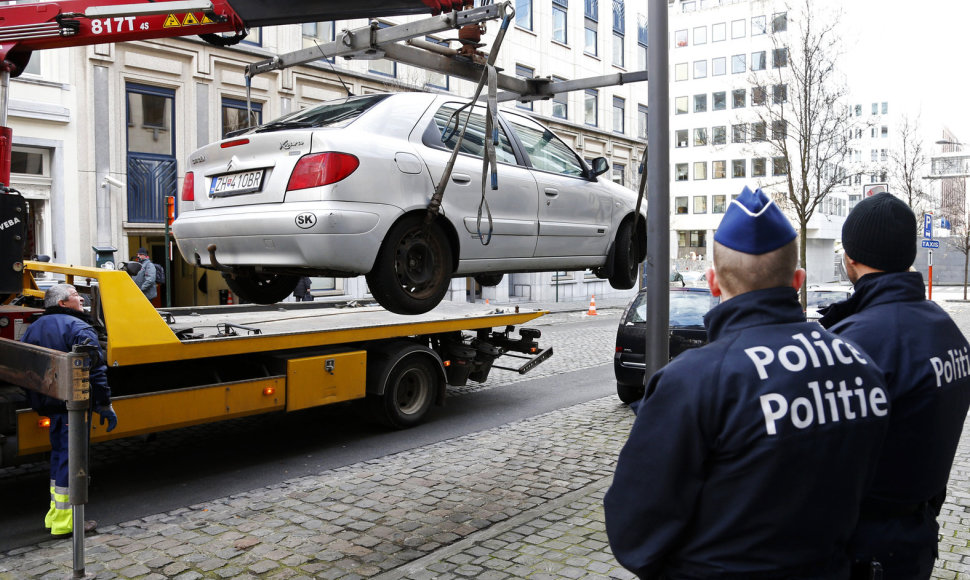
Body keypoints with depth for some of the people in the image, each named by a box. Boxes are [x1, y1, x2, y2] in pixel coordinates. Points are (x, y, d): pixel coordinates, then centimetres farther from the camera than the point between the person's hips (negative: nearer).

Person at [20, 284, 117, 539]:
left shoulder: (33, 329, 14)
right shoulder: (78, 327, -13)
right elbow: (95, 370, -18)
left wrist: (37, 403, 24)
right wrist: (105, 405, -14)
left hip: (48, 403, 8)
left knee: (59, 455, 20)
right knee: (70, 458, -3)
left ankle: (55, 514, 29)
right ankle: (64, 522, 2)